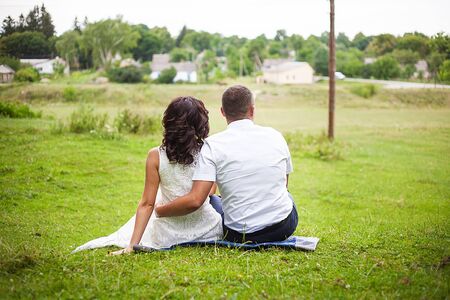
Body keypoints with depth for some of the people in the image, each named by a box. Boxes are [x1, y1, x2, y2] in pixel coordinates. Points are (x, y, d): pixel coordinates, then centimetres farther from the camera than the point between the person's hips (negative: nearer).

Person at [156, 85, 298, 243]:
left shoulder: (213, 145, -11)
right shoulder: (275, 136, 0)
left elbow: (195, 200, -19)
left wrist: (158, 211, -4)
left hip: (239, 235, -1)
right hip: (285, 228, 1)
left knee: (213, 201, 30)